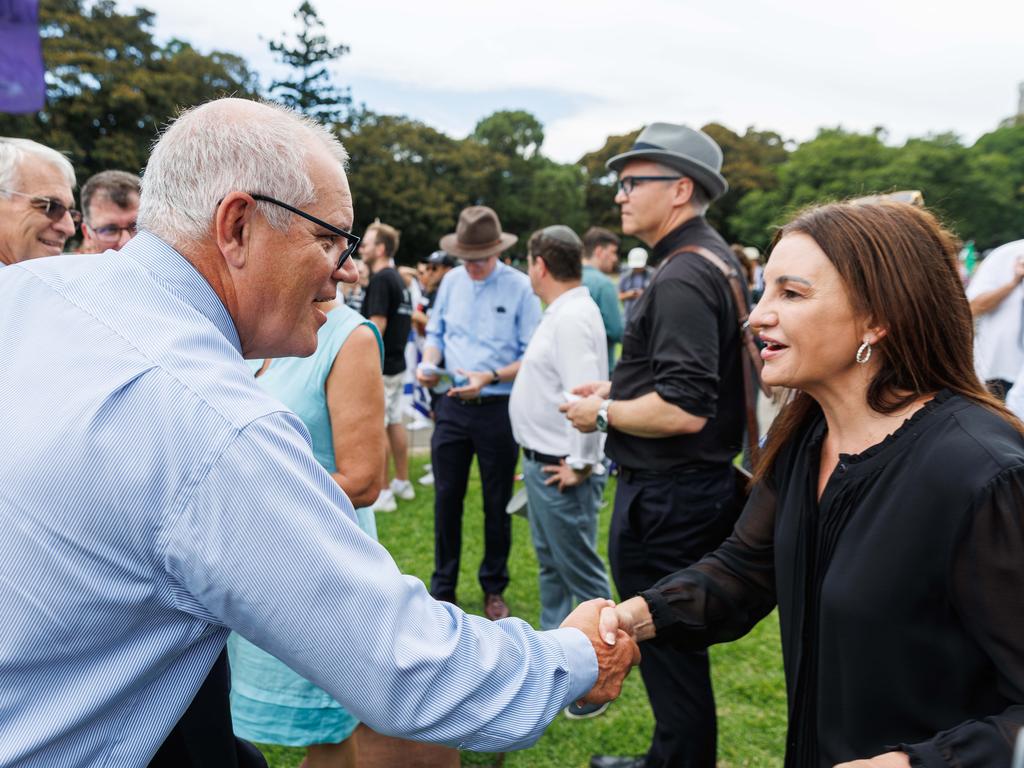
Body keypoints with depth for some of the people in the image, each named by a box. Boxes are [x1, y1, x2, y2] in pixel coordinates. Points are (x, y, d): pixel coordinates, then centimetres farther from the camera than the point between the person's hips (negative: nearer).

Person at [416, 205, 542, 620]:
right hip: (452, 405, 4)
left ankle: (494, 589, 27)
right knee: (446, 498, 8)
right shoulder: (451, 281, 5)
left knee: (497, 503, 9)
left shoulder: (520, 287, -9)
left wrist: (490, 377, -22)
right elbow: (436, 333, 15)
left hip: (498, 409, -3)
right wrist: (429, 362, -6)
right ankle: (442, 589, 23)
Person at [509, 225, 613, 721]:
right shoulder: (560, 312, 12)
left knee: (582, 573, 1)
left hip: (560, 468, -11)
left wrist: (580, 463, -23)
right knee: (551, 565, 22)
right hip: (541, 460, 11)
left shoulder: (572, 317, -21)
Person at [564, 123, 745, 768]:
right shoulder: (715, 258, 12)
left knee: (668, 649, 6)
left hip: (666, 498, -11)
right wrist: (621, 387, 13)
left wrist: (603, 414, -14)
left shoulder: (682, 278, -21)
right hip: (704, 482, 11)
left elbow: (684, 412, -29)